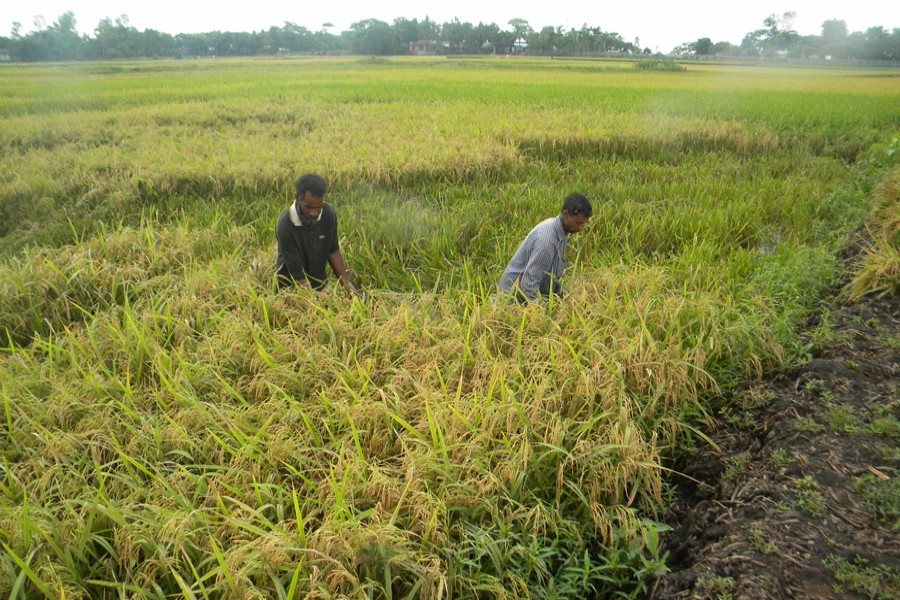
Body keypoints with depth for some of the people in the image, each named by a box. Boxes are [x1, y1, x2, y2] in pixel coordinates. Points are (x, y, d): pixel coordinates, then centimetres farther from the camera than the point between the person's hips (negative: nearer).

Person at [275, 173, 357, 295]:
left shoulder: (329, 214, -13)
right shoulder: (285, 225, -26)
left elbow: (333, 251, 1)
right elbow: (297, 272, -26)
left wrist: (347, 284, -4)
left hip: (320, 284, 3)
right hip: (291, 287, -3)